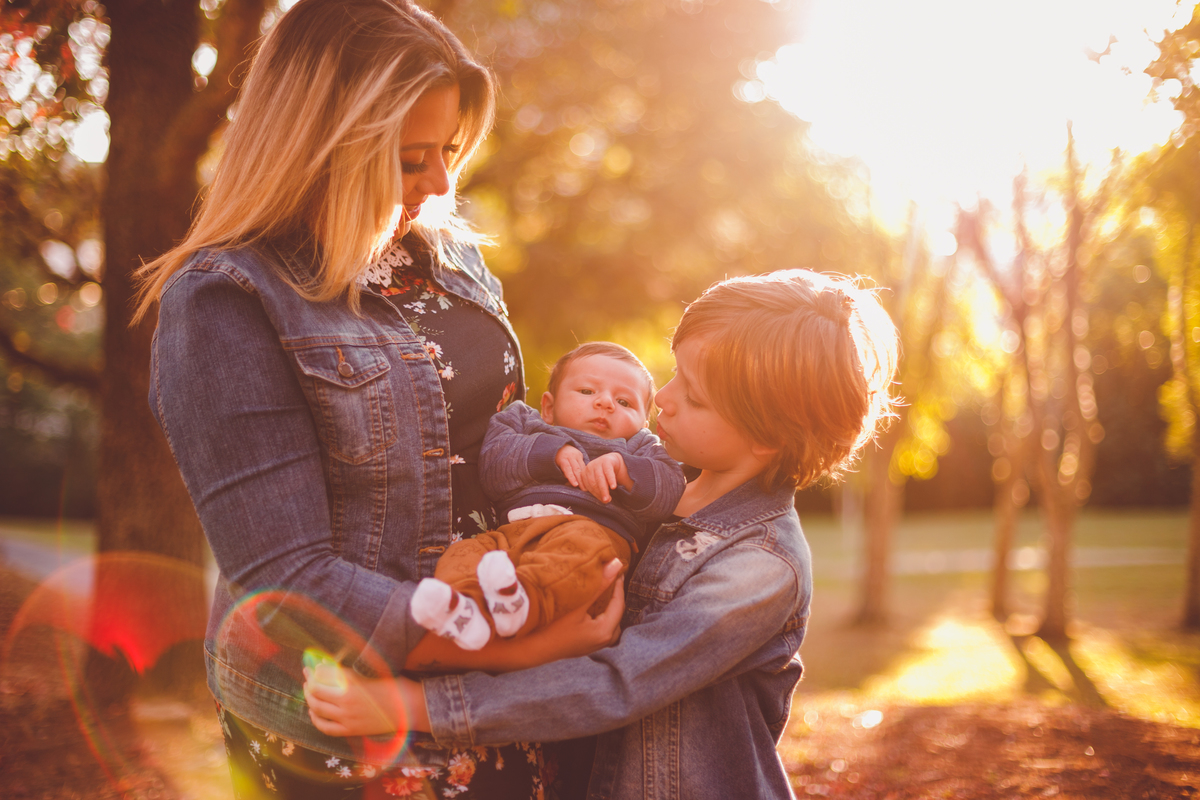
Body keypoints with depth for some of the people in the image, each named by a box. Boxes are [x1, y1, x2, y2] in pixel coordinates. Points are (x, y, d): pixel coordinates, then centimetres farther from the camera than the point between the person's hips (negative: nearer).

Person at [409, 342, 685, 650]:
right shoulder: (526, 424, 35)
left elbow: (669, 490, 13)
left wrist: (623, 468, -5)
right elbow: (492, 466, 15)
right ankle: (462, 608, -58)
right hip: (512, 529, 2)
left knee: (581, 544, -39)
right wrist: (551, 452, 2)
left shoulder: (638, 449, 34)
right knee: (464, 553, -28)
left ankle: (525, 598, -65)